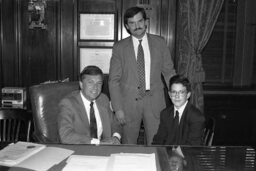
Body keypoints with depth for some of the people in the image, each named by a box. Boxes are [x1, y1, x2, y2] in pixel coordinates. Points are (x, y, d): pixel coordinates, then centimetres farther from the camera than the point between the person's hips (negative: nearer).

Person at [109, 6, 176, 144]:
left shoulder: (159, 43, 6)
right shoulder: (119, 47, 1)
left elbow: (169, 72, 10)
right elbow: (114, 80, 0)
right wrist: (117, 108, -7)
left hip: (155, 101, 1)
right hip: (129, 102, 0)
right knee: (128, 147, 9)